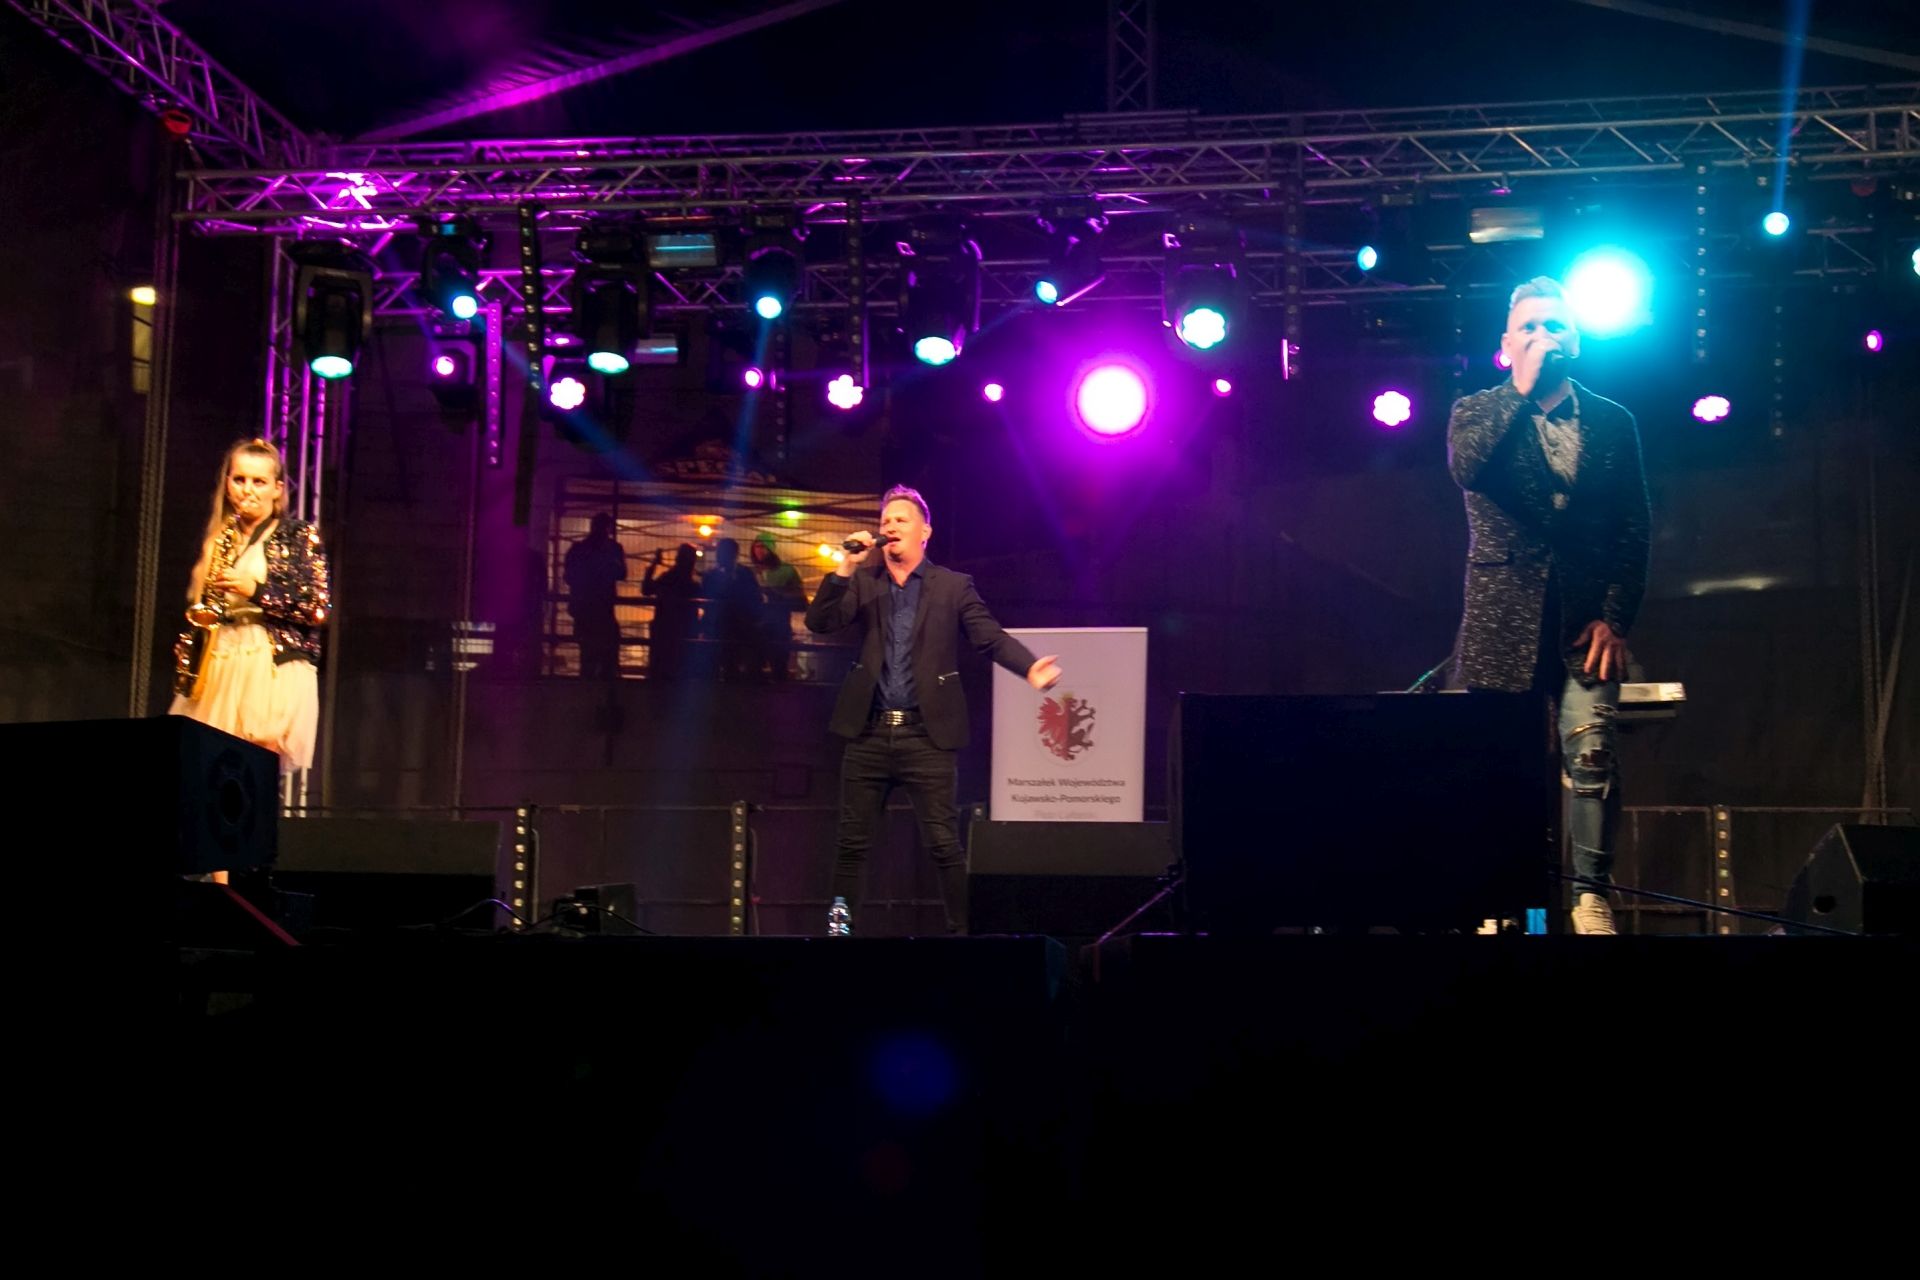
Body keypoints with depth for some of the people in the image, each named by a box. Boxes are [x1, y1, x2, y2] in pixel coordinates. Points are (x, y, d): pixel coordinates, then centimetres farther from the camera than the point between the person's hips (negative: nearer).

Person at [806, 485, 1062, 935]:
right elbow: (819, 623, 0)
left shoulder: (954, 587, 4)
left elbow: (990, 636, -4)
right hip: (869, 733, 3)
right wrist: (846, 566, -10)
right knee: (851, 844, 7)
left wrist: (1030, 667, -23)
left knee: (944, 844, -4)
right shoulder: (864, 583, 11)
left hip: (926, 734, -3)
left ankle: (962, 931, 4)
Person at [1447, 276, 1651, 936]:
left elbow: (1634, 529, 8)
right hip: (1505, 616, 0)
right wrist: (1522, 390, -10)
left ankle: (1592, 896, -5)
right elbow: (1466, 468, -15)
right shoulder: (1478, 412, 9)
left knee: (1591, 753, -11)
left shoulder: (1613, 424, 12)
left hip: (1586, 616, 1)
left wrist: (1615, 616, -3)